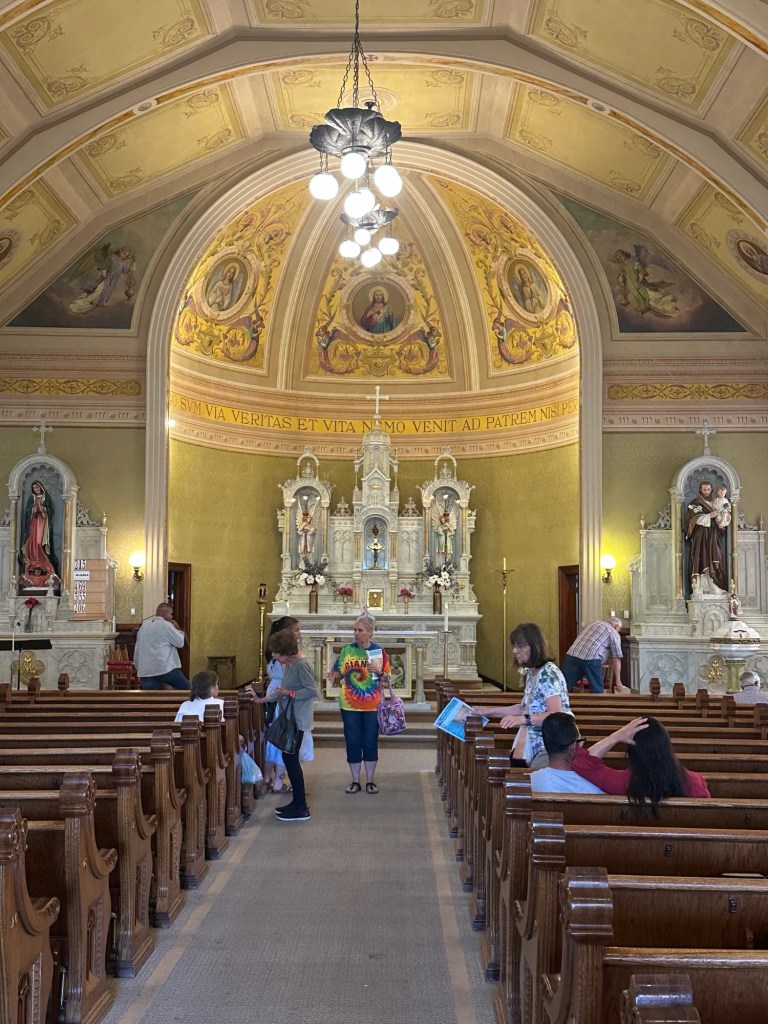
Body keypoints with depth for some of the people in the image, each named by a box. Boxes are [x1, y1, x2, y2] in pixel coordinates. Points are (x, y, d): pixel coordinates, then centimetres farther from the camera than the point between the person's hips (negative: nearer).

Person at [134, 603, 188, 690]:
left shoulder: (143, 626, 17)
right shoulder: (166, 625, -5)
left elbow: (137, 650, 20)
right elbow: (180, 642, 0)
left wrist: (138, 668, 27)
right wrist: (178, 629, 15)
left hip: (146, 670, 6)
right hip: (164, 668, -6)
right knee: (185, 687, 12)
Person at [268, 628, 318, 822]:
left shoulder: (301, 665, -17)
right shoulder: (289, 664, 11)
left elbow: (313, 691, -21)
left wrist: (289, 693, -23)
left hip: (297, 720, -10)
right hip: (289, 718, 10)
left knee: (290, 758, -8)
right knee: (290, 758, 12)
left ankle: (301, 809, -3)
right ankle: (297, 802, 22)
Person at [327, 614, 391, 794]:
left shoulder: (379, 652, -1)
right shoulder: (347, 650, -1)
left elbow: (387, 679, 4)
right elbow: (339, 674, 3)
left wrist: (379, 672, -16)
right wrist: (333, 677, -19)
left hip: (372, 706, 0)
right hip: (350, 705, 0)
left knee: (370, 743, 5)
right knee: (353, 743, 5)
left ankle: (370, 781, 17)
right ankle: (355, 781, 16)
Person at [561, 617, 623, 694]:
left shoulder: (592, 624, 31)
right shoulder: (614, 633, 15)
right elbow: (616, 659, 11)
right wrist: (618, 682, 14)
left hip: (571, 656, 5)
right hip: (591, 659, -5)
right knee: (597, 692, 9)